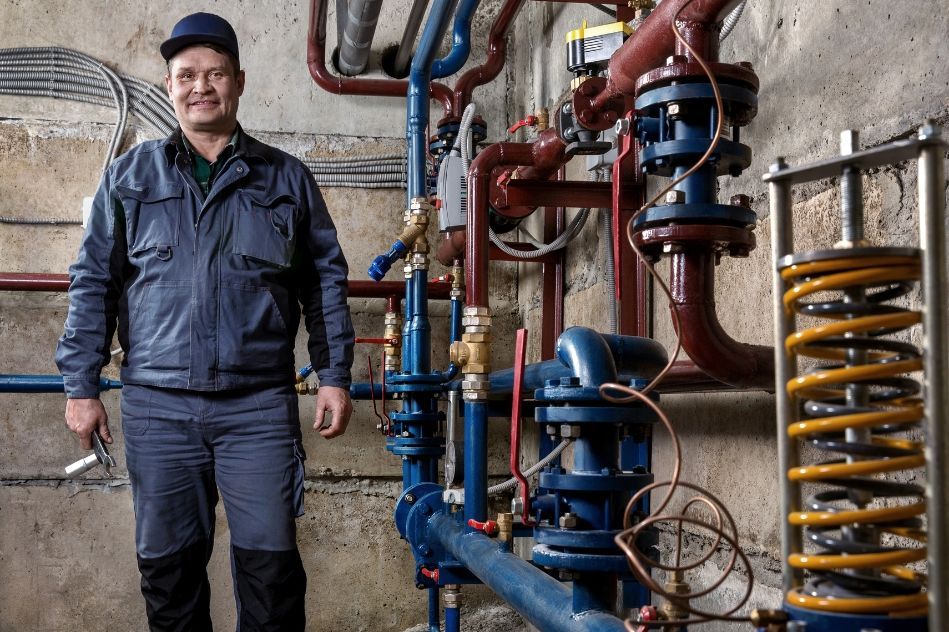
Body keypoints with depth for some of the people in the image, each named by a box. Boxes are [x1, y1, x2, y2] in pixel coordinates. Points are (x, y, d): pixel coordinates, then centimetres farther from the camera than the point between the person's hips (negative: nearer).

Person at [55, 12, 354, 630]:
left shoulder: (287, 178, 9)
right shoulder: (130, 176, 10)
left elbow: (326, 281, 10)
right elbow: (94, 282, 9)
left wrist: (335, 376, 4)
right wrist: (81, 386, 3)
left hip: (260, 404, -1)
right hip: (157, 405, 1)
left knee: (270, 560, 0)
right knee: (167, 562, 9)